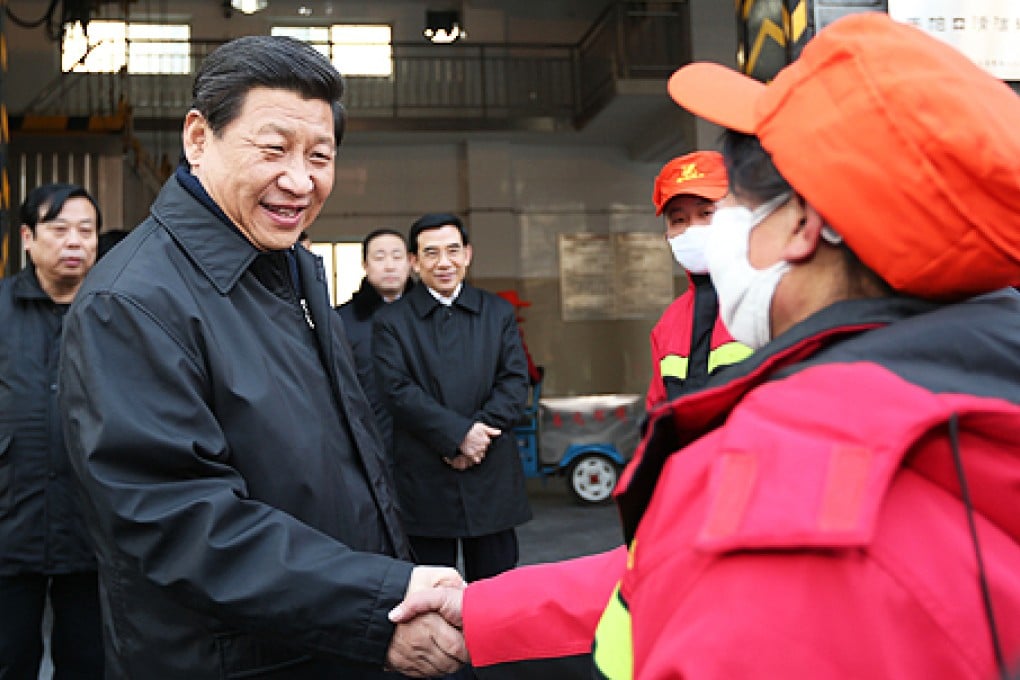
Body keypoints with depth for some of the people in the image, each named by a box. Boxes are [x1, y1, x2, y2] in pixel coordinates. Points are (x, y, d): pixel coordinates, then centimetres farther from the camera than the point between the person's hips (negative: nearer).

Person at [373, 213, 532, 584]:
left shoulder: (499, 312, 11)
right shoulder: (391, 321, 3)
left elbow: (515, 381, 2)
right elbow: (398, 390, -8)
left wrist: (481, 432, -12)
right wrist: (458, 434, -16)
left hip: (492, 474, 2)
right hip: (424, 480, -2)